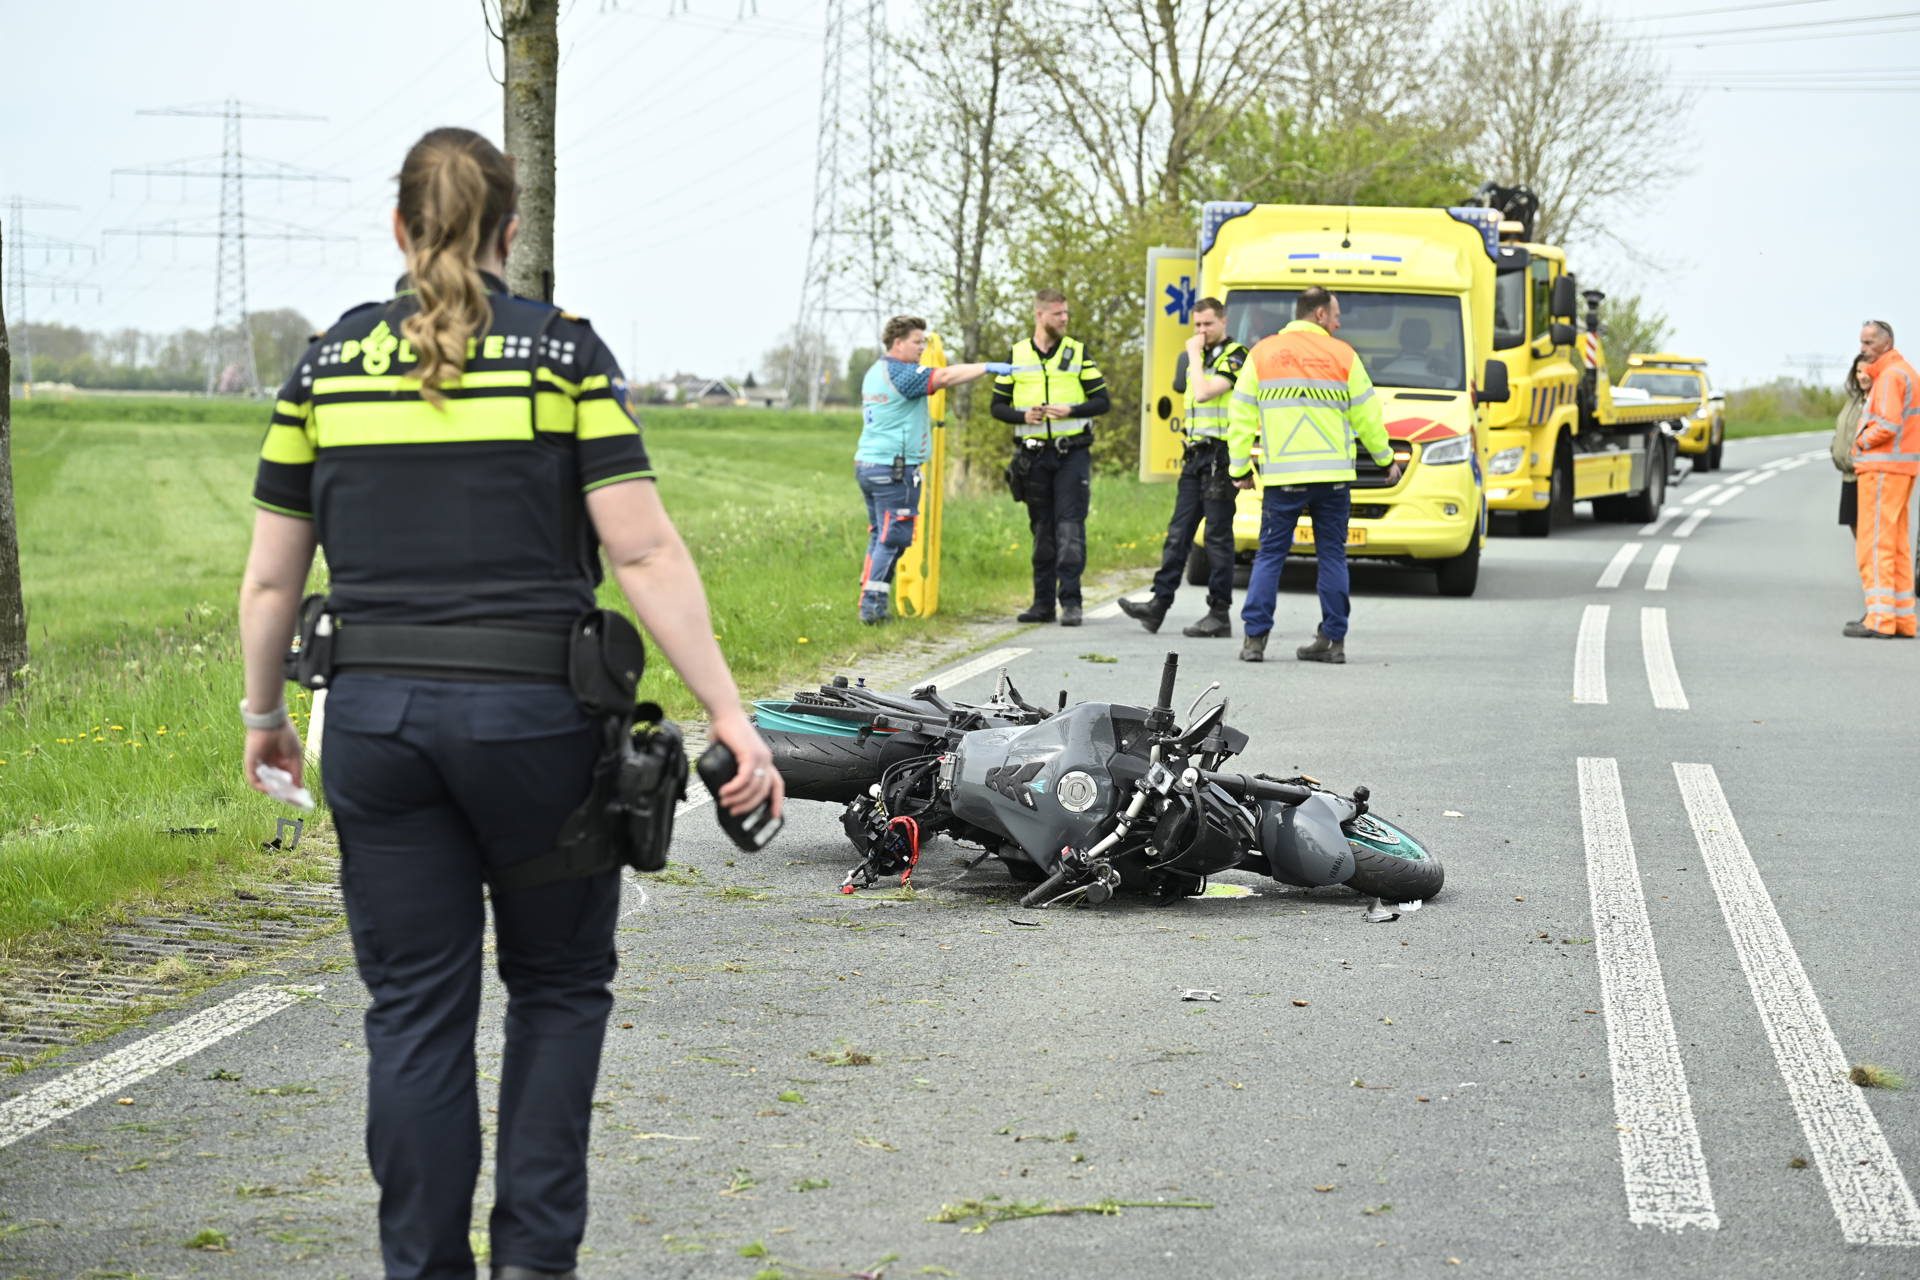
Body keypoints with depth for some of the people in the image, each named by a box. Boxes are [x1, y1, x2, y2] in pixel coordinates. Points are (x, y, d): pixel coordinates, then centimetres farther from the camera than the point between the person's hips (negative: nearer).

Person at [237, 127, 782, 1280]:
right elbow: (644, 553, -10)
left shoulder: (331, 360, 6)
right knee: (558, 986, 15)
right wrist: (730, 718, -9)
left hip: (376, 719, 2)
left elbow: (273, 575, 8)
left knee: (415, 1010, 8)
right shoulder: (562, 350, -2)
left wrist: (264, 715, 22)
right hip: (532, 711, -2)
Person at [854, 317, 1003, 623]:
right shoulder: (900, 373, -13)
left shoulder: (875, 372, 17)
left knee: (880, 536, 13)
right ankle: (872, 605, -7)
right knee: (893, 539, -5)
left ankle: (872, 605, 12)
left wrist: (922, 423, 25)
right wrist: (988, 368, -25)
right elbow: (945, 377, -24)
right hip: (895, 469, -9)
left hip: (867, 464, 9)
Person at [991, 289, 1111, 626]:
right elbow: (998, 405, 10)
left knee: (1070, 526, -9)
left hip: (1072, 454, -2)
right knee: (1042, 529, 7)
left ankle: (1070, 601, -10)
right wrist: (1023, 415, -10)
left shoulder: (1078, 352, 4)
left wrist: (1071, 411, -13)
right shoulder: (1016, 355, 7)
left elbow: (1103, 401, 4)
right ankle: (1043, 602, 12)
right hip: (1033, 456, 2)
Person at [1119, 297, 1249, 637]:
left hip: (1221, 456, -8)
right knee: (1178, 533, 5)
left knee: (1218, 536, -5)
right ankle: (1159, 604, 3)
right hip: (1196, 455, 8)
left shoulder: (1234, 356, -8)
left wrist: (1195, 356, -12)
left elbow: (1204, 392, -20)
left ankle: (1220, 614, -2)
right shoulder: (1201, 357, 19)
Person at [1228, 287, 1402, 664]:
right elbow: (1367, 417, 9)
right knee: (1332, 556, 7)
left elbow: (1241, 418, 5)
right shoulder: (1343, 356, 3)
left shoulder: (1261, 354, 6)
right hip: (1333, 476, 0)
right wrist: (1386, 460, 22)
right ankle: (1333, 639, 6)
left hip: (1281, 477, 0)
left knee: (1270, 555, 4)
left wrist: (1240, 468, 11)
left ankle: (1255, 636, -4)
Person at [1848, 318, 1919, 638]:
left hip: (1883, 468, -10)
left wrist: (1863, 442, -6)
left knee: (1875, 543, -10)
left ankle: (1879, 618, -13)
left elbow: (1887, 425, -23)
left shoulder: (1891, 375, -14)